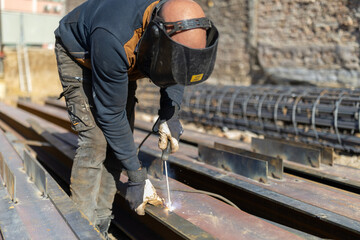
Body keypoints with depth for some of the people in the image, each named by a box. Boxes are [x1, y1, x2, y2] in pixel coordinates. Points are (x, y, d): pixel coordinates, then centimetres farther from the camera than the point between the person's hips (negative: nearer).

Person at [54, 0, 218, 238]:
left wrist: (170, 114, -16)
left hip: (122, 59, 6)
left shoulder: (178, 26, -26)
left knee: (120, 138, -4)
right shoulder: (113, 41, -45)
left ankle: (101, 223, 7)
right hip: (78, 55, -6)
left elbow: (172, 66, -2)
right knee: (96, 139, -19)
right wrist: (137, 176, -28)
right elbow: (110, 114, -35)